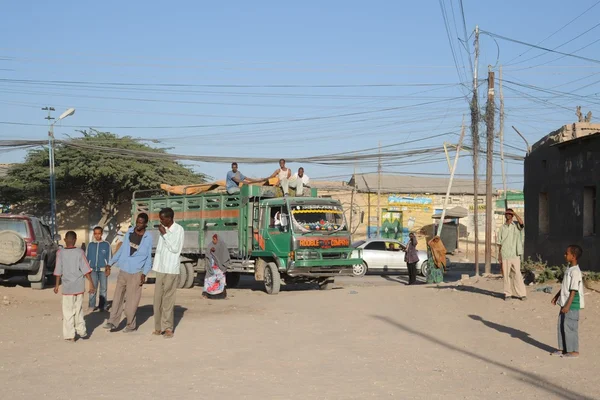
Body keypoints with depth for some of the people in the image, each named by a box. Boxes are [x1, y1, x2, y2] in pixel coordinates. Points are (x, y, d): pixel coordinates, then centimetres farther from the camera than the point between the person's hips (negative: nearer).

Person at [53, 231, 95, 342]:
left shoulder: (60, 253, -6)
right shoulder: (80, 252, -5)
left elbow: (58, 271, -3)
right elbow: (86, 269, -7)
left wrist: (57, 285, 8)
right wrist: (91, 284, -3)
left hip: (67, 287, -2)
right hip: (79, 286, 2)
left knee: (68, 312, 4)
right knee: (79, 309, 17)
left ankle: (70, 335, 2)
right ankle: (81, 331, 24)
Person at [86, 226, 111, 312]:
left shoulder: (106, 244, 3)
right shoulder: (90, 245, 9)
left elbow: (109, 257, 3)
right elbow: (87, 257, 13)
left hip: (103, 269, -1)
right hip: (93, 269, 1)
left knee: (103, 288, 1)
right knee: (93, 288, -4)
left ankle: (102, 306, 6)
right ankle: (91, 305, 0)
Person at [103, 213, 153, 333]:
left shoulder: (148, 238, -6)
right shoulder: (129, 232, 5)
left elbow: (149, 258, -3)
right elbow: (121, 250, 13)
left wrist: (144, 273, -13)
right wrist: (111, 264, 10)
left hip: (135, 273, -4)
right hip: (123, 271, 4)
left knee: (132, 300, 0)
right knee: (117, 298, 3)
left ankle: (131, 325, 11)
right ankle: (113, 323, 4)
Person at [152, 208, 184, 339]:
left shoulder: (178, 229, -8)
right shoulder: (164, 229, 11)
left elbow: (175, 248, -14)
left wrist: (164, 234, -13)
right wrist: (155, 265, 14)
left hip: (171, 270, -7)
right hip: (160, 269, 7)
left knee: (168, 299, -6)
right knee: (158, 298, 6)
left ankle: (168, 328, -2)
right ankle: (159, 327, 11)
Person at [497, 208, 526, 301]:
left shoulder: (516, 225, 5)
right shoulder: (502, 228, 11)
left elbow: (521, 223, -21)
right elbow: (499, 243, 11)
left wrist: (515, 213, -18)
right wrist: (499, 256, 7)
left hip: (515, 254, -2)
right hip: (505, 255, 2)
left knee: (517, 274, -5)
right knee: (506, 274, 3)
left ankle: (522, 293, 0)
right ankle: (508, 294, 10)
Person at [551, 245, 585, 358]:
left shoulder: (575, 272, -20)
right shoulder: (569, 269, 9)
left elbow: (574, 291, -22)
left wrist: (568, 305, -23)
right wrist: (557, 296, 24)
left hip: (572, 305, -10)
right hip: (565, 303, 10)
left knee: (569, 327, -2)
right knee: (561, 325, 13)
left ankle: (574, 351, 8)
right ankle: (562, 348, 23)